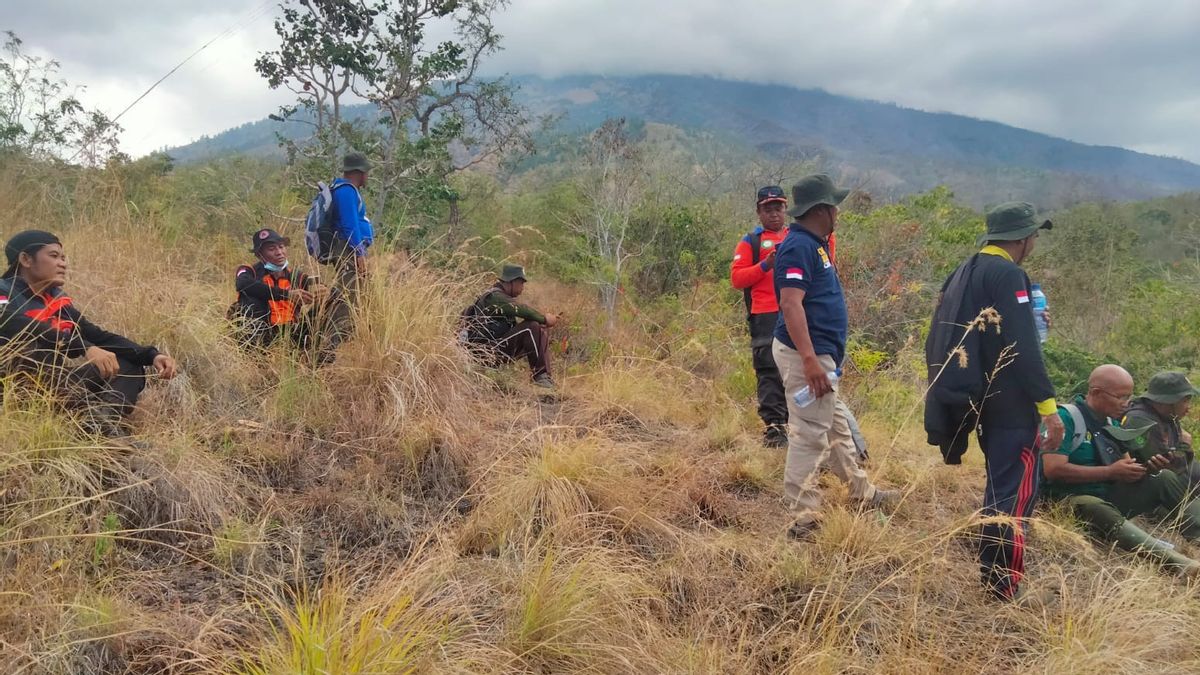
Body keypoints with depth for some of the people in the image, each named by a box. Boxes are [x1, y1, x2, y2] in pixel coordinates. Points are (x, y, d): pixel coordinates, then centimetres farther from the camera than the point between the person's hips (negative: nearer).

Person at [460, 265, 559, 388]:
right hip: (489, 351, -10)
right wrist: (545, 319, -13)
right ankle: (540, 375, -18)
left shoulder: (503, 297, 19)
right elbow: (522, 310, -27)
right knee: (532, 328, -22)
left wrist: (544, 321, 4)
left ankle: (544, 375, 1)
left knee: (542, 331, 7)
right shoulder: (494, 296, -14)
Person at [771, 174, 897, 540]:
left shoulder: (814, 244, 15)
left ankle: (862, 493, 37)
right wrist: (810, 360, -32)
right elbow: (791, 304, -28)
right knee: (809, 434, -6)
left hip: (819, 353, 11)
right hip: (805, 353, -11)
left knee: (837, 426, 22)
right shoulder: (799, 246, -18)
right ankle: (803, 517, 1)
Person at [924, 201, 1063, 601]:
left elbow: (940, 340, 15)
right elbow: (1023, 349, -21)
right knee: (1016, 488, -4)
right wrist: (1048, 406, -19)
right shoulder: (1009, 275, -14)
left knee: (1000, 479, 22)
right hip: (1008, 401, -9)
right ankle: (1002, 580, -3)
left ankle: (992, 565, 32)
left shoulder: (963, 273, 13)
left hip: (976, 399, 9)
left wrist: (949, 396, 21)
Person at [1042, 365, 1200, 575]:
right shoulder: (1066, 418, -14)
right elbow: (1053, 469, -24)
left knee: (1164, 480, -5)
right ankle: (1176, 560, -55)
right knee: (1099, 511, -39)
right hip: (1074, 500, -8)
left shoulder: (1111, 422, 11)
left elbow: (1125, 470, 17)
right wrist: (1111, 472, -19)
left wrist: (1147, 468, -7)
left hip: (1109, 496, 9)